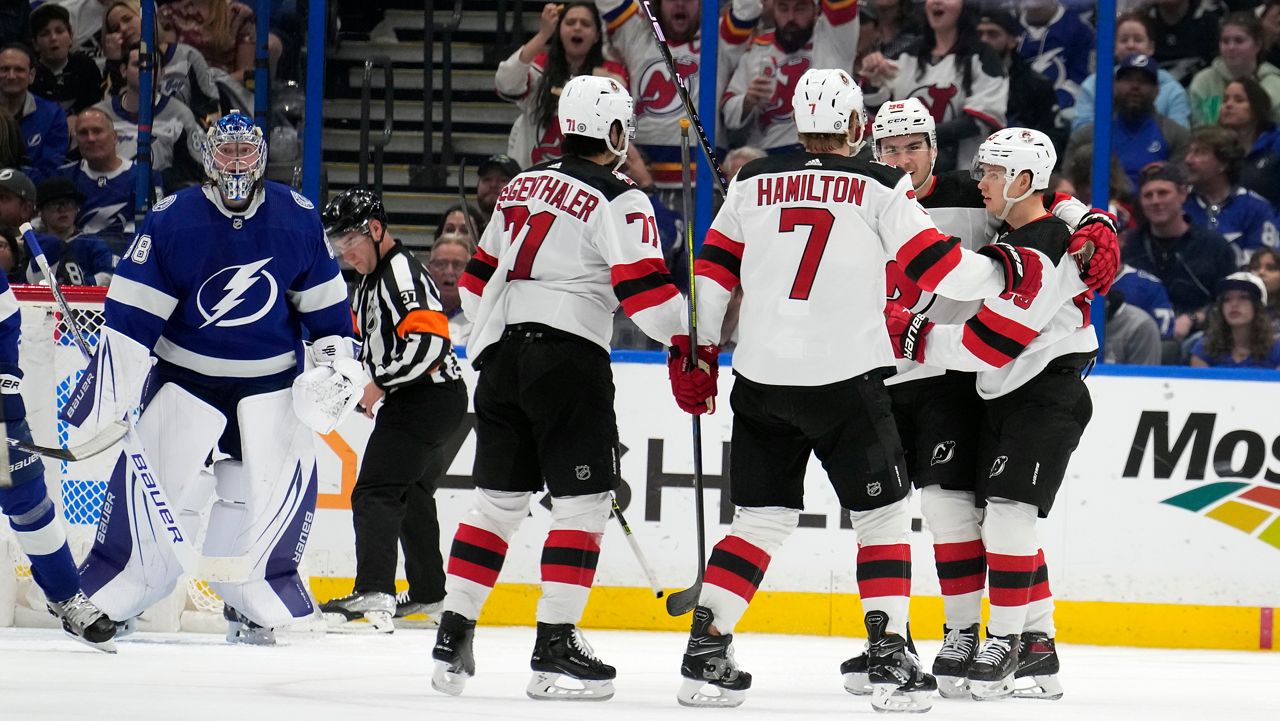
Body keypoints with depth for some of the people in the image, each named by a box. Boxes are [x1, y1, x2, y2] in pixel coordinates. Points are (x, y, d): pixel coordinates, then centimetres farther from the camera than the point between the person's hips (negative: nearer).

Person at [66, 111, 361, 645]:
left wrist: (335, 363, 0)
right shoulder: (171, 221, -11)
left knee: (281, 481, -10)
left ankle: (253, 601, 5)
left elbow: (326, 304, 9)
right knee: (155, 481, -10)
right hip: (186, 376, -2)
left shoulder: (297, 219, -3)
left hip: (272, 380, 2)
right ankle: (107, 596, 2)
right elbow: (130, 318, -12)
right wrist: (105, 399, -15)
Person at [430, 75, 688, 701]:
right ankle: (555, 649, -10)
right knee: (582, 502, -4)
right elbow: (642, 287, -14)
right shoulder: (618, 200, -4)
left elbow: (479, 276, 24)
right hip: (568, 357, -7)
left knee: (497, 499, 13)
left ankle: (452, 638, 11)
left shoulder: (522, 187, 18)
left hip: (501, 359, 7)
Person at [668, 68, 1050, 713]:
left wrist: (695, 351, 19)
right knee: (882, 515, 9)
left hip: (762, 379, 4)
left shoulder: (753, 183, 8)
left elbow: (714, 269, 11)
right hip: (845, 381, -4)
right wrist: (1006, 270, 13)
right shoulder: (880, 189, -3)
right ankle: (890, 661, 1)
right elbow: (935, 265, -3)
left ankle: (705, 653, 5)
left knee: (763, 517, 14)